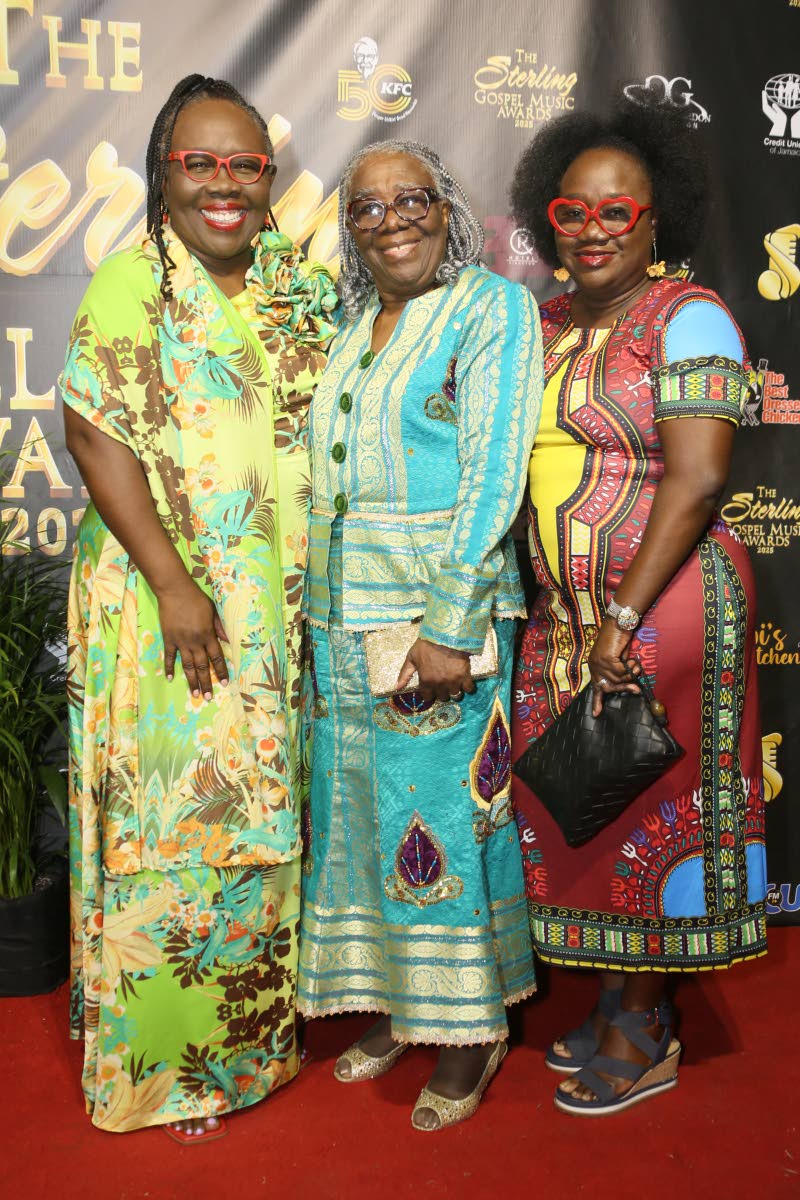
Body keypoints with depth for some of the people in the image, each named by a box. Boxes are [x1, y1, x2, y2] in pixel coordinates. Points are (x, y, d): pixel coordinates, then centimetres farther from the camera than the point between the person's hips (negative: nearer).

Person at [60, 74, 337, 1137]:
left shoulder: (301, 285, 10)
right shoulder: (131, 284, -5)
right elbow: (95, 434, -12)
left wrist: (315, 583, 8)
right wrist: (171, 582, -18)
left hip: (283, 601, 5)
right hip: (167, 593, -5)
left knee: (263, 803, 13)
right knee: (173, 807, 1)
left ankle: (253, 1028, 33)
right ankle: (165, 1059, 19)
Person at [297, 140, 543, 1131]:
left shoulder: (492, 306, -5)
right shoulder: (355, 328, 16)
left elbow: (494, 475, -14)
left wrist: (450, 625, -20)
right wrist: (323, 613, 12)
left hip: (441, 610, -7)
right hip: (344, 618, 7)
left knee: (442, 808, 0)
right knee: (361, 804, 11)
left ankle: (472, 1028, 19)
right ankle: (396, 1006, 28)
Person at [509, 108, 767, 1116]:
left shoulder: (687, 318, -9)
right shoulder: (547, 326, 14)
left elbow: (694, 480, -17)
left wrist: (624, 618, -20)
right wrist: (564, 613, 8)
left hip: (663, 605, -7)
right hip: (563, 612, 8)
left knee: (645, 804, 2)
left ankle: (641, 1042, 20)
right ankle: (625, 1004, 30)